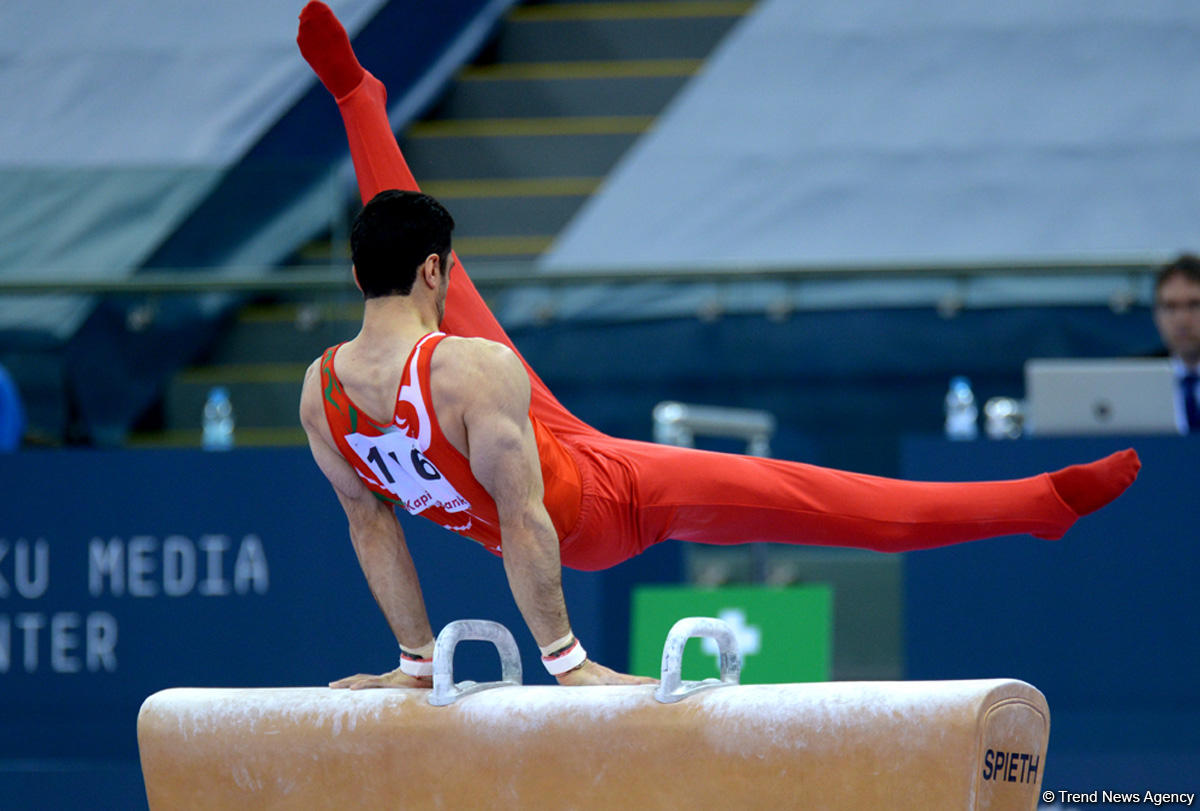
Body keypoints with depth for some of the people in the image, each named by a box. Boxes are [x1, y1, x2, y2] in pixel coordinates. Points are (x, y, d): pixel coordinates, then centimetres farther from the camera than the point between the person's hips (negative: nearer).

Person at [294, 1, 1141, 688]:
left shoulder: (320, 390, -17)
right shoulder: (476, 371, -38)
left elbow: (370, 523, -5)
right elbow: (523, 522, -34)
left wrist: (417, 656, 7)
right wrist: (566, 661, -27)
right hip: (600, 497, -7)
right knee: (793, 493, -7)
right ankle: (1043, 502, -8)